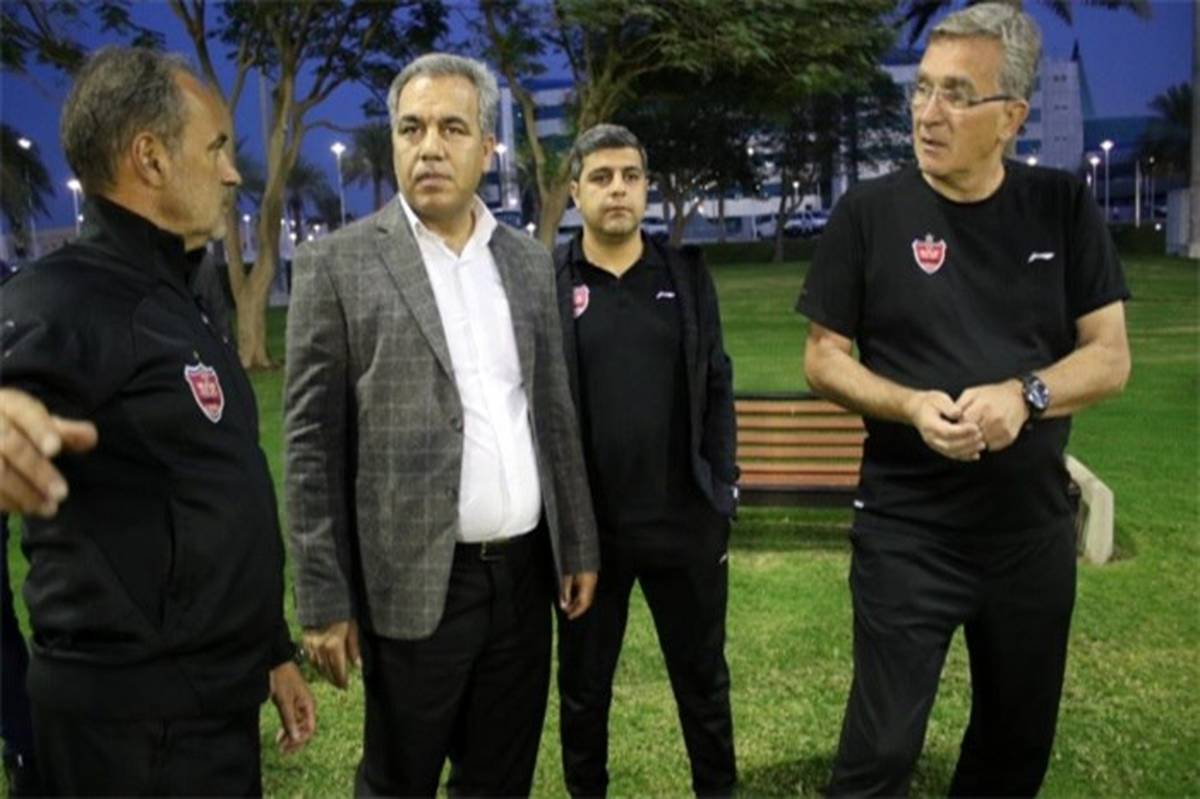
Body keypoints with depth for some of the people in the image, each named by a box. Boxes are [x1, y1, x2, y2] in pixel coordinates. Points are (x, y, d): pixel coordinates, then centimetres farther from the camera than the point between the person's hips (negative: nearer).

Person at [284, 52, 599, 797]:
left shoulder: (530, 260, 8)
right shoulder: (339, 264, -6)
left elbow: (555, 410, 12)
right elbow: (312, 443, -7)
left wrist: (579, 545, 10)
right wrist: (324, 598, -9)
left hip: (523, 571, 4)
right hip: (415, 579, -4)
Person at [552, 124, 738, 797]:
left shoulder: (688, 274, 5)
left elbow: (717, 387, 6)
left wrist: (723, 494, 2)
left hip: (686, 519, 2)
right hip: (586, 525, -1)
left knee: (704, 680, 17)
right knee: (583, 684, 15)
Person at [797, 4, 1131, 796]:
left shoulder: (1064, 208, -1)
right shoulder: (870, 212, -7)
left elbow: (1110, 356, -1)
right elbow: (823, 359, -3)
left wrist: (1023, 394, -21)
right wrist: (912, 406, -22)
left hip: (1034, 527, 3)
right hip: (906, 529, -3)